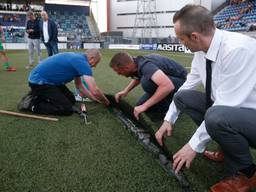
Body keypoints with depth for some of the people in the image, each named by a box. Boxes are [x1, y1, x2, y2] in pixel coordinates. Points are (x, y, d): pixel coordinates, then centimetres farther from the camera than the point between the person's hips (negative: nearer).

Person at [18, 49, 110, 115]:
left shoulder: (78, 59, 11)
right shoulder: (83, 62, -19)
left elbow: (79, 86, 20)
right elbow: (95, 91, -24)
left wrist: (97, 99, 19)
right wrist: (105, 101, -3)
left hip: (47, 79, 10)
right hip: (39, 81, -10)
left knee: (71, 100, 15)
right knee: (67, 109, -12)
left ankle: (39, 95, 20)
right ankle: (31, 104, -3)